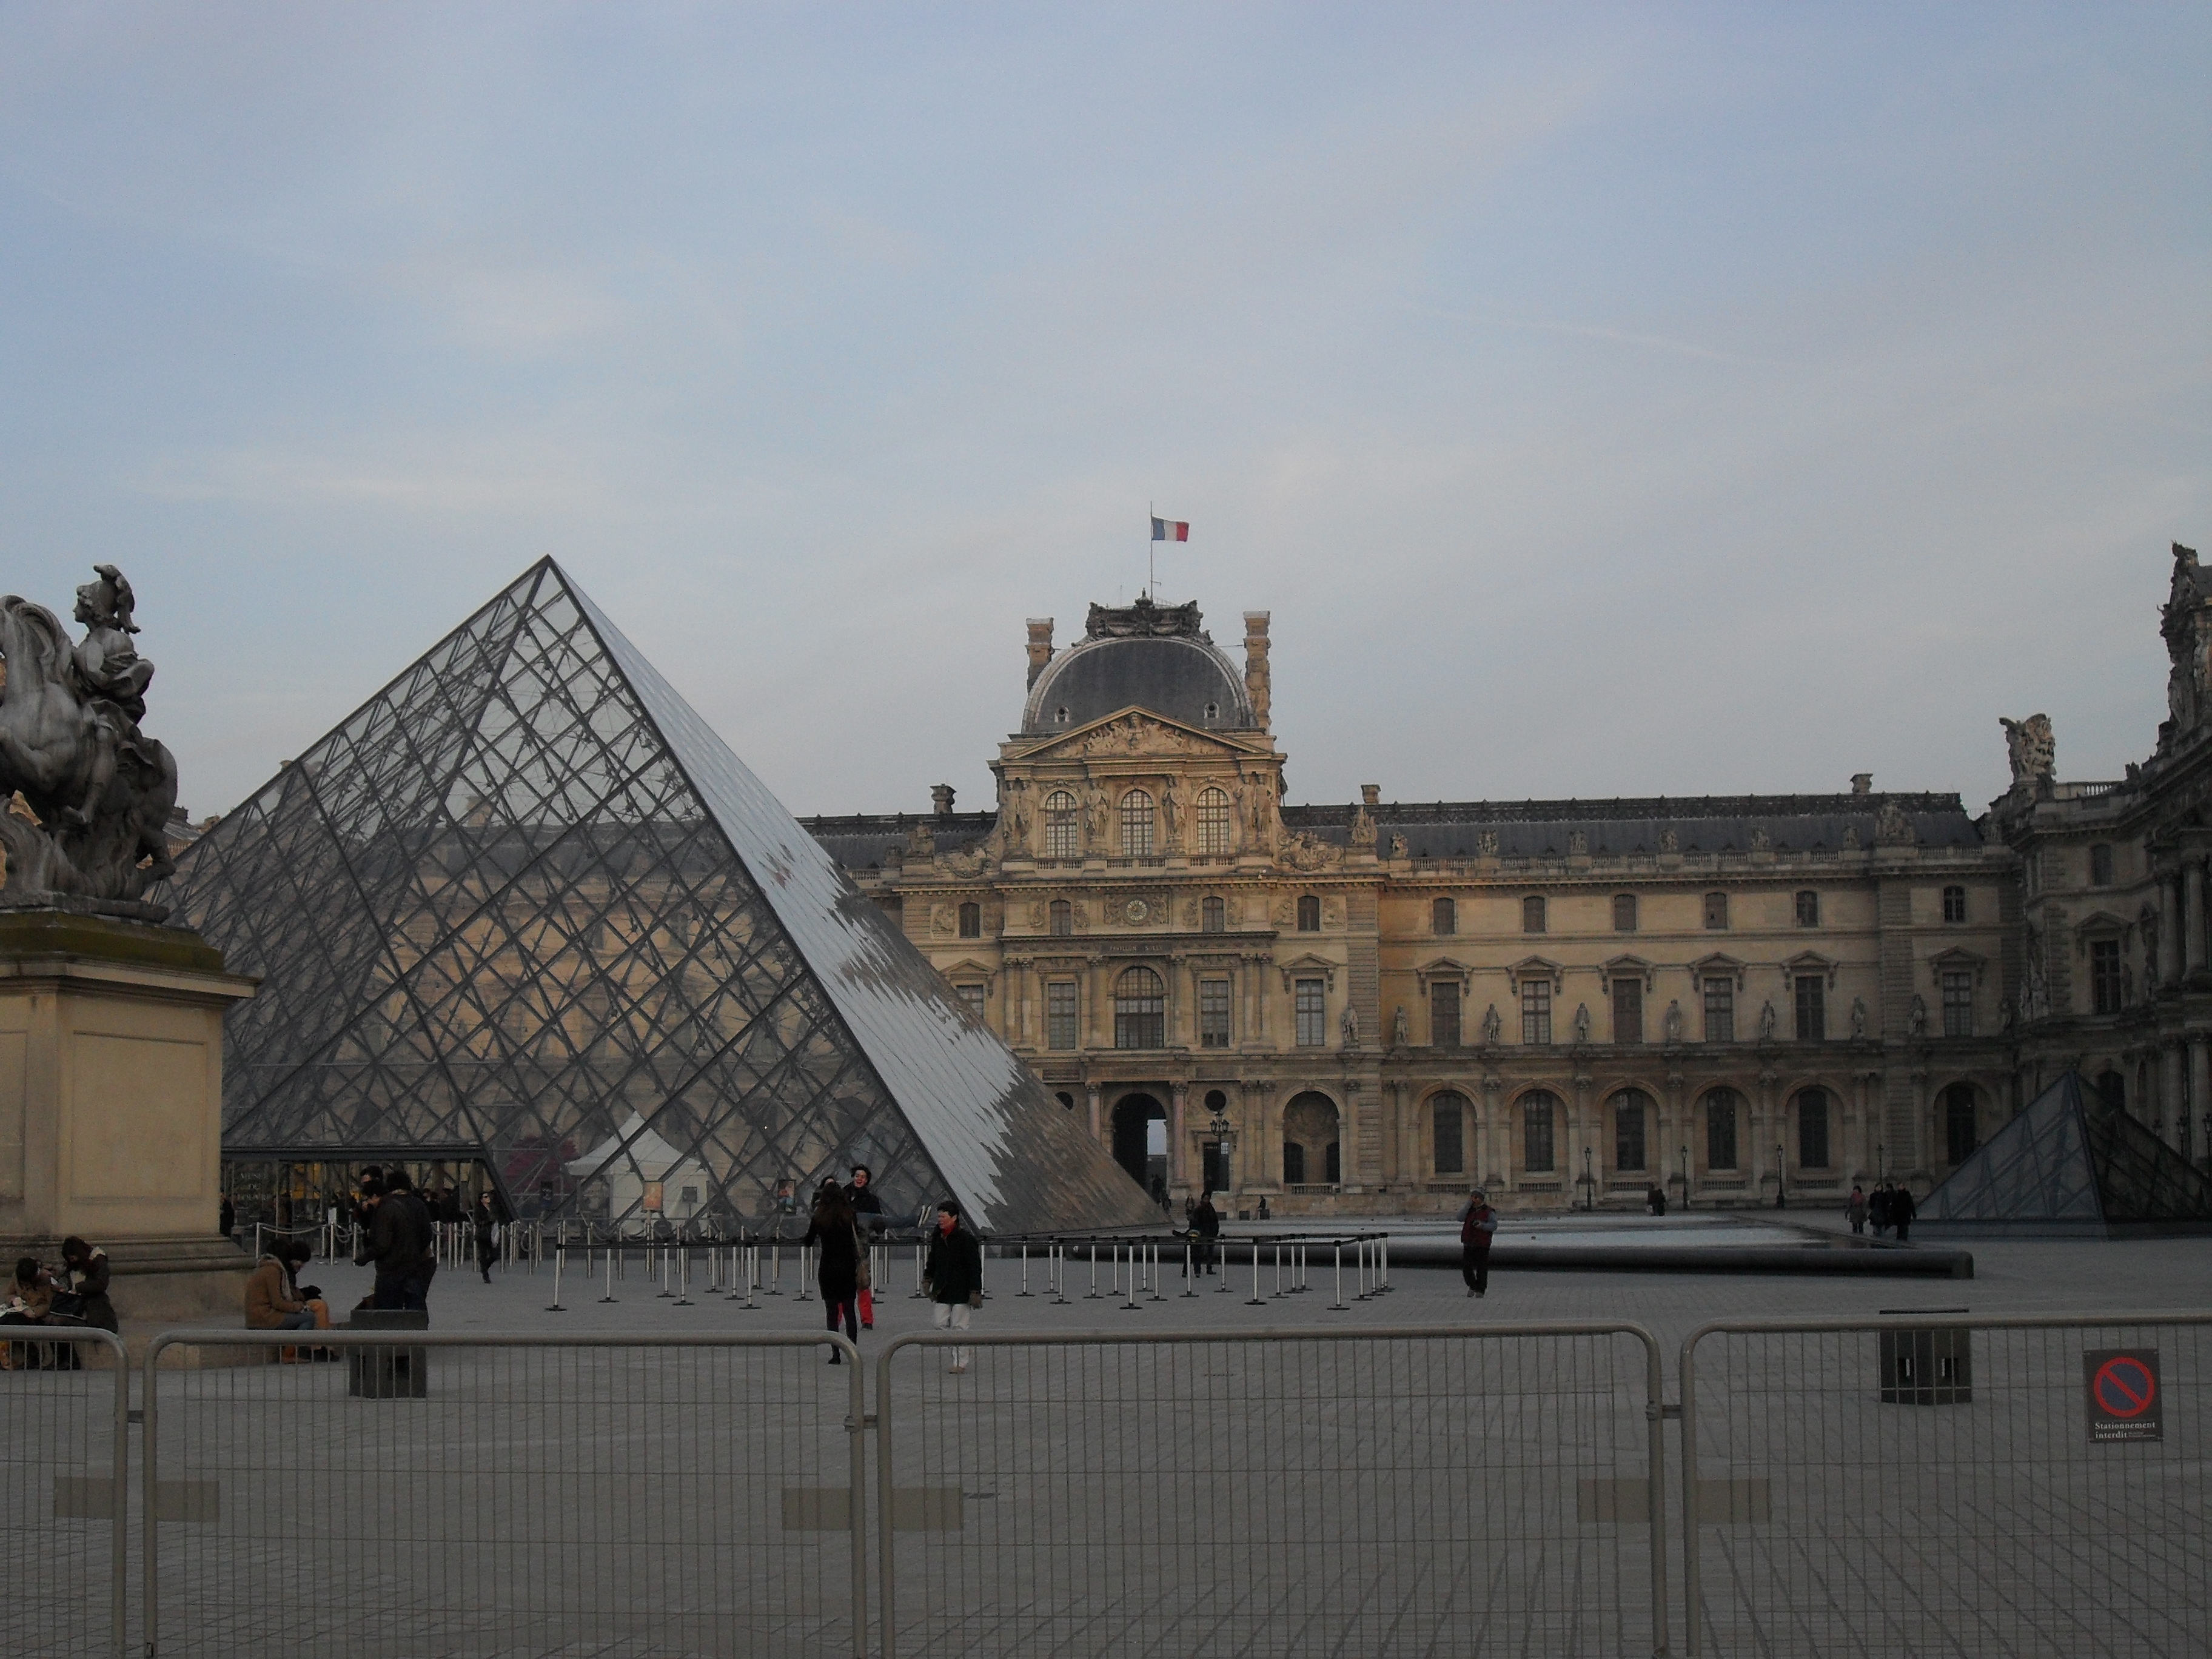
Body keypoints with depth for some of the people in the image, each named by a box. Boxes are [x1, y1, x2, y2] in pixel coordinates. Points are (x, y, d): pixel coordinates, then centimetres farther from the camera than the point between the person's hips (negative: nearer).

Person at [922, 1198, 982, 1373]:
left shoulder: (966, 1239, -11)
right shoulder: (937, 1237, 9)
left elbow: (975, 1266, -11)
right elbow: (932, 1260, 23)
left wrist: (975, 1291, -14)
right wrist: (927, 1278, 11)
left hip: (961, 1291, -7)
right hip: (942, 1290, 7)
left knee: (959, 1327, -3)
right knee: (940, 1325, 3)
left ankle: (961, 1363, 4)